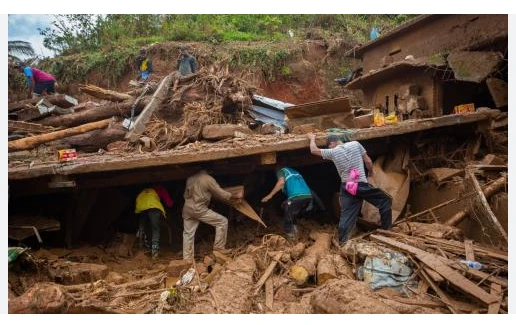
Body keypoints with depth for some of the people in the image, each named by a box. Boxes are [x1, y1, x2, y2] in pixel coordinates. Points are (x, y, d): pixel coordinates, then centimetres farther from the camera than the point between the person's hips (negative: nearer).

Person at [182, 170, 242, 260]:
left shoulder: (190, 178, 10)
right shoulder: (208, 179, -10)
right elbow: (222, 194, -7)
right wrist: (236, 196, 5)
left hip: (187, 209, 7)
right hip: (199, 209, -7)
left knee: (188, 234, 14)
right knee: (222, 221, 2)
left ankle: (187, 259, 17)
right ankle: (219, 247, 7)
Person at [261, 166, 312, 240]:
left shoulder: (281, 170, 15)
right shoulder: (294, 171, 37)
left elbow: (281, 182, -8)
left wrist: (269, 195, -3)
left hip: (296, 197, -8)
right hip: (308, 196, 8)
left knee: (288, 221, 5)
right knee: (293, 219, 25)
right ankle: (295, 237, 26)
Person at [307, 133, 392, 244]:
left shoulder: (333, 152, -1)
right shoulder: (355, 144, 2)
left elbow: (314, 150, 8)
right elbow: (368, 162, 4)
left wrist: (312, 138, 26)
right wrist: (371, 172, 24)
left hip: (347, 188, 1)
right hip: (362, 185, -1)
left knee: (346, 216, 4)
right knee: (385, 201, 17)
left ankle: (341, 243, 4)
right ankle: (386, 230, 20)